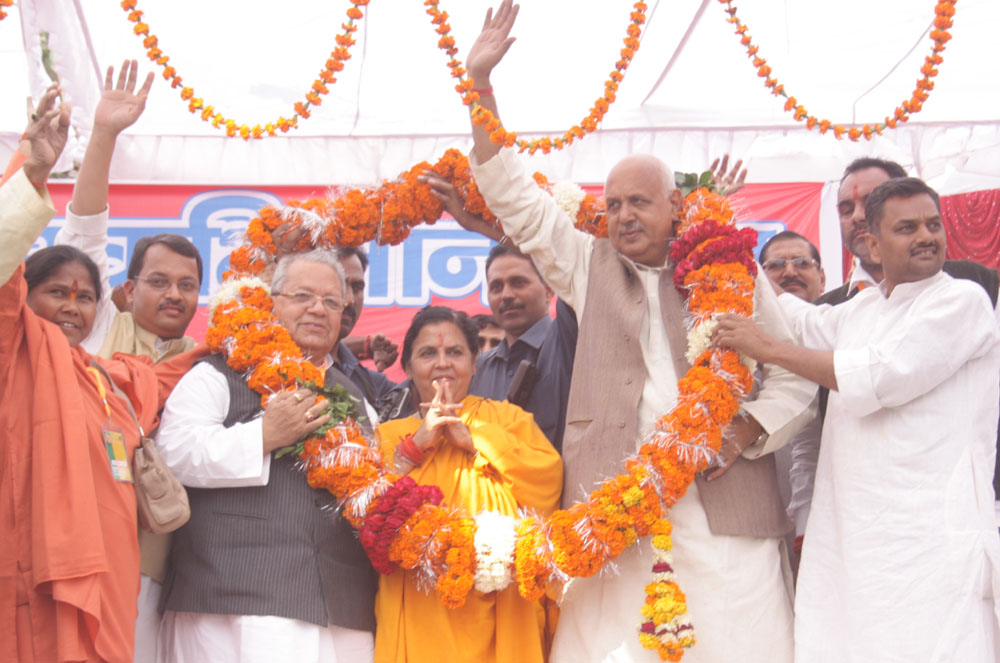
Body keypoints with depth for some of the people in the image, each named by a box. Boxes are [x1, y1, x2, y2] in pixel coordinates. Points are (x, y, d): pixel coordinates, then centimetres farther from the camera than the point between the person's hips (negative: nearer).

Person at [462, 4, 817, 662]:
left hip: (723, 510, -1)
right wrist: (480, 82, 4)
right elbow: (515, 198, 10)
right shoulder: (588, 266, 16)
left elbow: (795, 378, 9)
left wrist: (747, 430, -10)